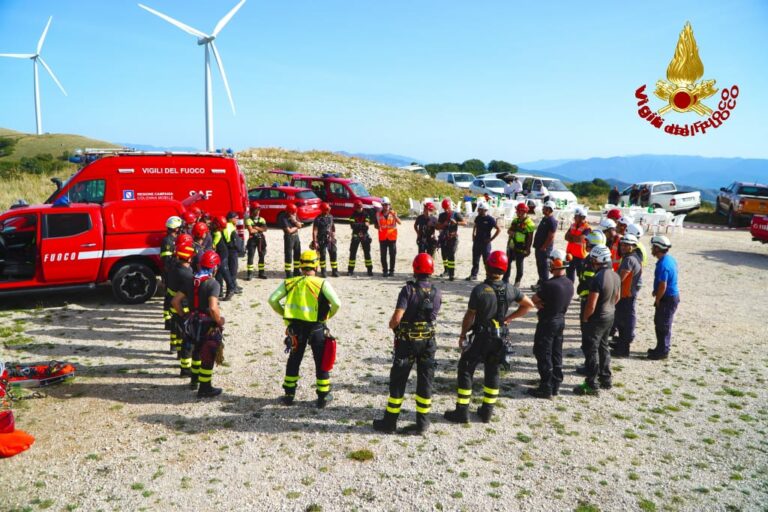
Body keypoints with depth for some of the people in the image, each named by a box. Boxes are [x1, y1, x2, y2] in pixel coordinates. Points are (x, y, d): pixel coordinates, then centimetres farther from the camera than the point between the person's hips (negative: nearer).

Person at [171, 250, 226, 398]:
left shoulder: (191, 281, 4)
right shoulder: (213, 283, -18)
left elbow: (175, 301, 6)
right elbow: (213, 308, -30)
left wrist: (185, 316, 14)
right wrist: (220, 321, -14)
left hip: (193, 322, 7)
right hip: (208, 325, -7)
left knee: (197, 351, 27)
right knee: (208, 356, 6)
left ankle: (194, 379, 43)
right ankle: (204, 388, 14)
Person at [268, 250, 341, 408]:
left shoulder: (289, 282, 1)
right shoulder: (322, 283, -9)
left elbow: (272, 299, -3)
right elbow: (337, 303, -17)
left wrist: (283, 313, 10)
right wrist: (328, 315, 1)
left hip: (295, 327, 3)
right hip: (316, 327, -3)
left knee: (294, 360, 20)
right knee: (321, 362, 13)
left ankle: (289, 395, 27)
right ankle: (323, 396, 20)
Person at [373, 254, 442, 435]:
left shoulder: (408, 290, -18)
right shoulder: (436, 293, -2)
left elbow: (397, 318, -24)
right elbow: (433, 316, 7)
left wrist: (391, 325, -3)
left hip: (407, 341, -3)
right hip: (428, 342, 4)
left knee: (398, 380, 8)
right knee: (425, 381, 12)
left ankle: (390, 422, 16)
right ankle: (422, 423, 17)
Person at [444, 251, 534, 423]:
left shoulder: (479, 290, -19)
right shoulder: (509, 290, -4)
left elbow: (470, 316, -13)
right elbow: (528, 305, 8)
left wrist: (463, 335, 1)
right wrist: (509, 318, 9)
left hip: (481, 337, -5)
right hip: (500, 337, 5)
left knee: (465, 370, 6)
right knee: (492, 372, 16)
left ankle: (462, 411, 7)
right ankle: (487, 411, 23)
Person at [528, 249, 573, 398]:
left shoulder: (549, 284, -26)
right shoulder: (569, 284, 0)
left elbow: (534, 300, -14)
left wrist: (541, 306, 2)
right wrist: (546, 305, 0)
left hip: (547, 323, -8)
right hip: (561, 321, 8)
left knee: (543, 355, 2)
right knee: (556, 354, 16)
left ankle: (546, 389, 6)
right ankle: (556, 385, 26)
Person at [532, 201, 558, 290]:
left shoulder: (552, 221, -16)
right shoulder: (544, 218, 14)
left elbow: (551, 237, -21)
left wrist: (544, 247, -18)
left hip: (545, 248, -10)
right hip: (539, 247, 10)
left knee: (544, 267, -4)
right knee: (539, 266, 17)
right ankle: (540, 283, 27)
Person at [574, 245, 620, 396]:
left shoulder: (597, 279, -27)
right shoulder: (615, 276, 1)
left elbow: (591, 305, -26)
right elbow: (617, 297, 14)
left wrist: (584, 319, -11)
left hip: (596, 319, -9)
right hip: (610, 316, 9)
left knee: (591, 351, 2)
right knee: (603, 347, 21)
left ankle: (591, 385, 8)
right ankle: (606, 380, 32)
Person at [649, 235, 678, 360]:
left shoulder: (662, 265, -26)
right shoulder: (670, 259, 6)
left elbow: (663, 286, -24)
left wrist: (657, 300, -11)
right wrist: (656, 291, 15)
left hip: (668, 298, -10)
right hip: (672, 295, 10)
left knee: (663, 325, 1)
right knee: (659, 323, 19)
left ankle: (663, 351, 12)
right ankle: (661, 348, 30)